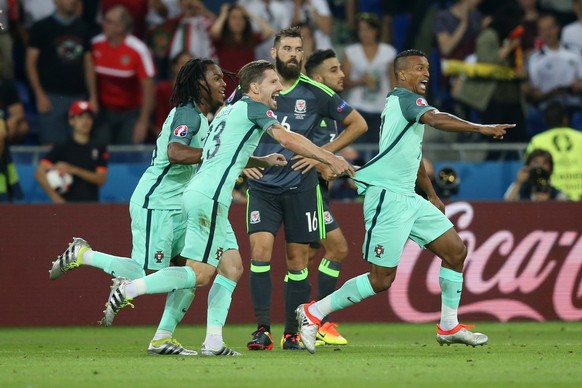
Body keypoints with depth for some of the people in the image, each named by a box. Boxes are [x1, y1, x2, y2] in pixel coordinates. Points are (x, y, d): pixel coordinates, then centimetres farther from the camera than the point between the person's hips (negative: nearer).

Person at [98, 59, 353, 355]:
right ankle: (127, 290, -11)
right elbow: (288, 139, -14)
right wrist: (330, 159, -10)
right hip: (209, 197, -10)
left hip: (198, 193, 10)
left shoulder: (230, 111, 23)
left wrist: (263, 161, 31)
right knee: (199, 275, -10)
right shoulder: (253, 108, -3)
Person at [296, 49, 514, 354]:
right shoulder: (404, 98, -10)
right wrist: (481, 128, -33)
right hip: (386, 196, -10)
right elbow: (437, 120, -30)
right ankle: (313, 312, 3)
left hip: (408, 199, 10)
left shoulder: (404, 102, 21)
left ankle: (449, 327, 15)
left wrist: (433, 196, 40)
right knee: (381, 279, -9)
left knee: (455, 251, 7)